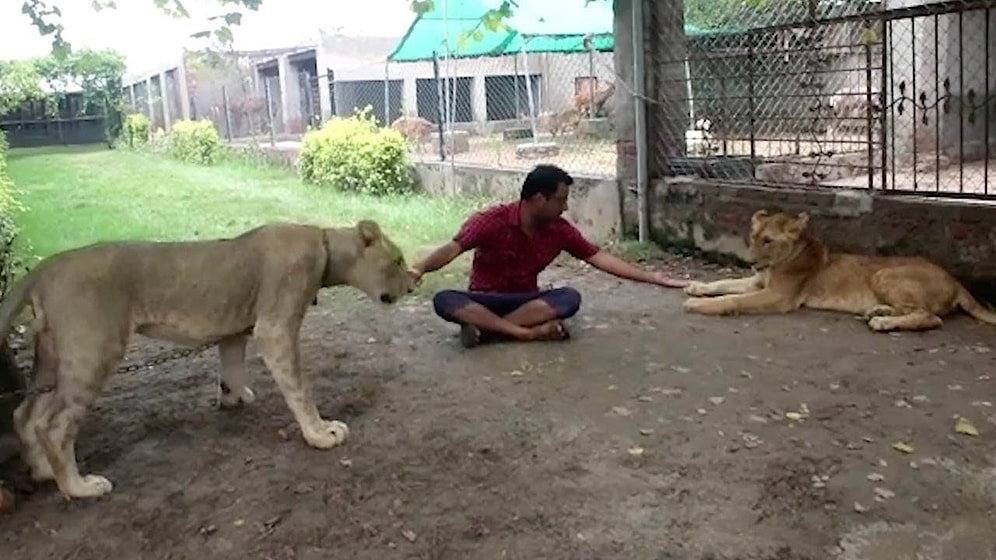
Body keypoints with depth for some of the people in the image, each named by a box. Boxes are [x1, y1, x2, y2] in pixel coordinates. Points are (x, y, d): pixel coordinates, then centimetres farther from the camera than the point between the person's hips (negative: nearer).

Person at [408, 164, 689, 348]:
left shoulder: (560, 230, -4)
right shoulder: (492, 220, -17)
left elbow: (599, 256, 0)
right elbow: (453, 248, -25)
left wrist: (651, 277, -2)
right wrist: (419, 268, -45)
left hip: (526, 301, 3)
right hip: (483, 301, -3)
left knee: (570, 298, -28)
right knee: (444, 300, -35)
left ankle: (485, 328, -33)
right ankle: (530, 332, -41)